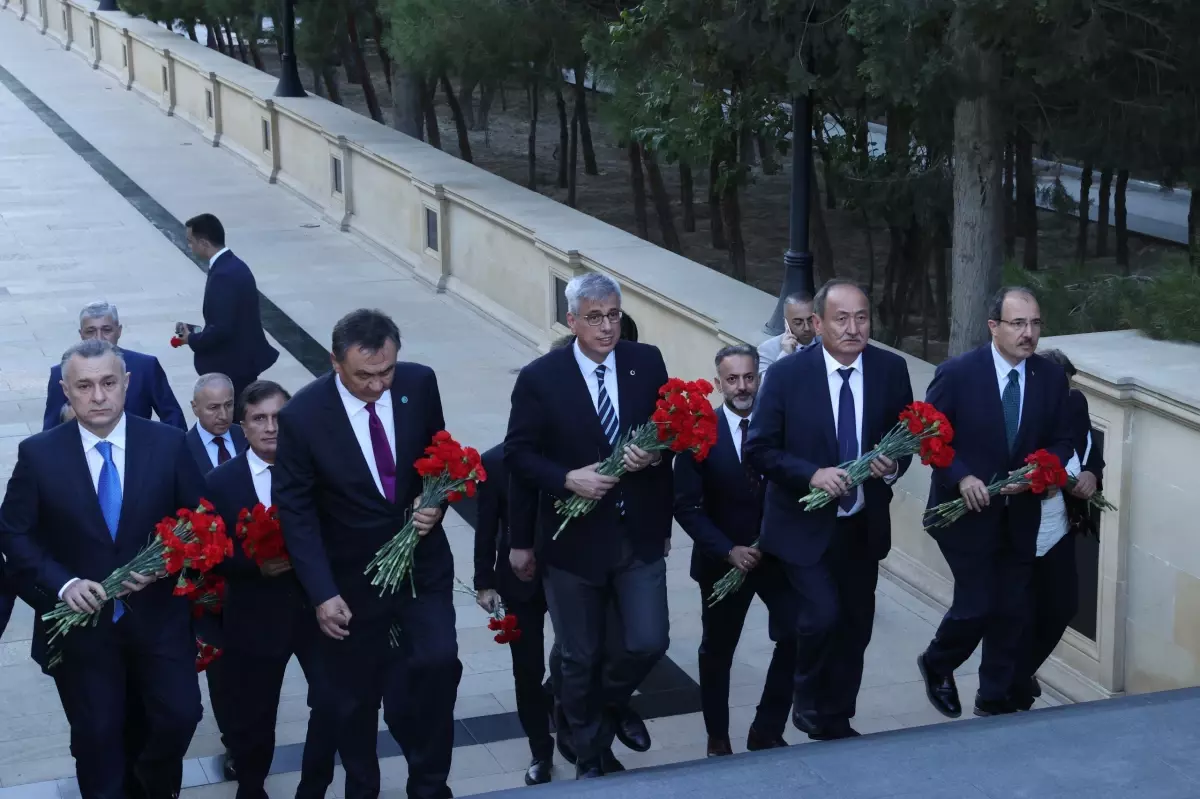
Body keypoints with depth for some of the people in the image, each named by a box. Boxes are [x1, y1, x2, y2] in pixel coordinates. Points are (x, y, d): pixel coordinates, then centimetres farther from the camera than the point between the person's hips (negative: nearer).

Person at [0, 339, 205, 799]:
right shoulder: (38, 454, -9)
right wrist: (62, 584, -17)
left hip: (158, 615, 1)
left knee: (180, 716, 5)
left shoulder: (168, 444, -7)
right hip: (81, 621, 0)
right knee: (96, 737, 12)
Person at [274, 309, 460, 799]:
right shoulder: (302, 416, -20)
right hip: (351, 576, -2)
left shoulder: (420, 384, -11)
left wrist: (435, 502, -12)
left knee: (437, 664, -13)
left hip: (421, 562, 2)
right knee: (354, 697, 11)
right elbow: (296, 511, -14)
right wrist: (322, 593, -18)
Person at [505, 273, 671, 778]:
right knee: (580, 659, 10)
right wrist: (567, 479, -15)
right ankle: (590, 758, 31)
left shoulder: (648, 363, -2)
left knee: (649, 644, 3)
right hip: (573, 540, -2)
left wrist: (656, 453, -14)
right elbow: (518, 455, -4)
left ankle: (606, 706, 36)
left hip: (640, 536, 2)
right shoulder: (540, 378, -10)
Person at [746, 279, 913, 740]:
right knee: (821, 617, -16)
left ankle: (837, 721, 32)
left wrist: (894, 465, -15)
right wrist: (811, 474, -23)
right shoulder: (787, 374, -12)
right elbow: (759, 448, -9)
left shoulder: (891, 370, -3)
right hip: (805, 526, -4)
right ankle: (809, 703, 13)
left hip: (863, 525, 4)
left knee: (855, 627, 12)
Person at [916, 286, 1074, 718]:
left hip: (1019, 514, 4)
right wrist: (961, 477, -20)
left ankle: (995, 700, 25)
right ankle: (936, 665, 24)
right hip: (967, 510, -4)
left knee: (1013, 610, 8)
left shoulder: (1051, 376, -1)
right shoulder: (958, 372, -14)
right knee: (977, 605, -6)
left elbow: (1061, 441, 6)